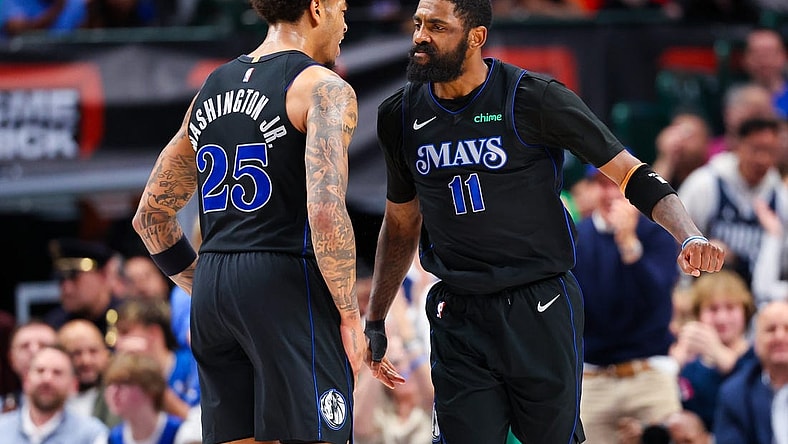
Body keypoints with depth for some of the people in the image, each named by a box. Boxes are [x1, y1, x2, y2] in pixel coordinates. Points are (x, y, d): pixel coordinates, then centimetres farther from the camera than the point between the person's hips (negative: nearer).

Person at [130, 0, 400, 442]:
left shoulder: (213, 90, 18)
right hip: (287, 286, -7)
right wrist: (350, 315, -10)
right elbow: (325, 211, -19)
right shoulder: (324, 89, -5)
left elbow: (151, 216, 22)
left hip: (212, 291, 7)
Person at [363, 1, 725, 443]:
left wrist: (689, 236, -23)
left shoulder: (534, 99, -10)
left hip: (540, 312, -3)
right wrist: (374, 323, 20)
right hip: (458, 319, 3)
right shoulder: (401, 115, 5)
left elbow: (630, 172, -7)